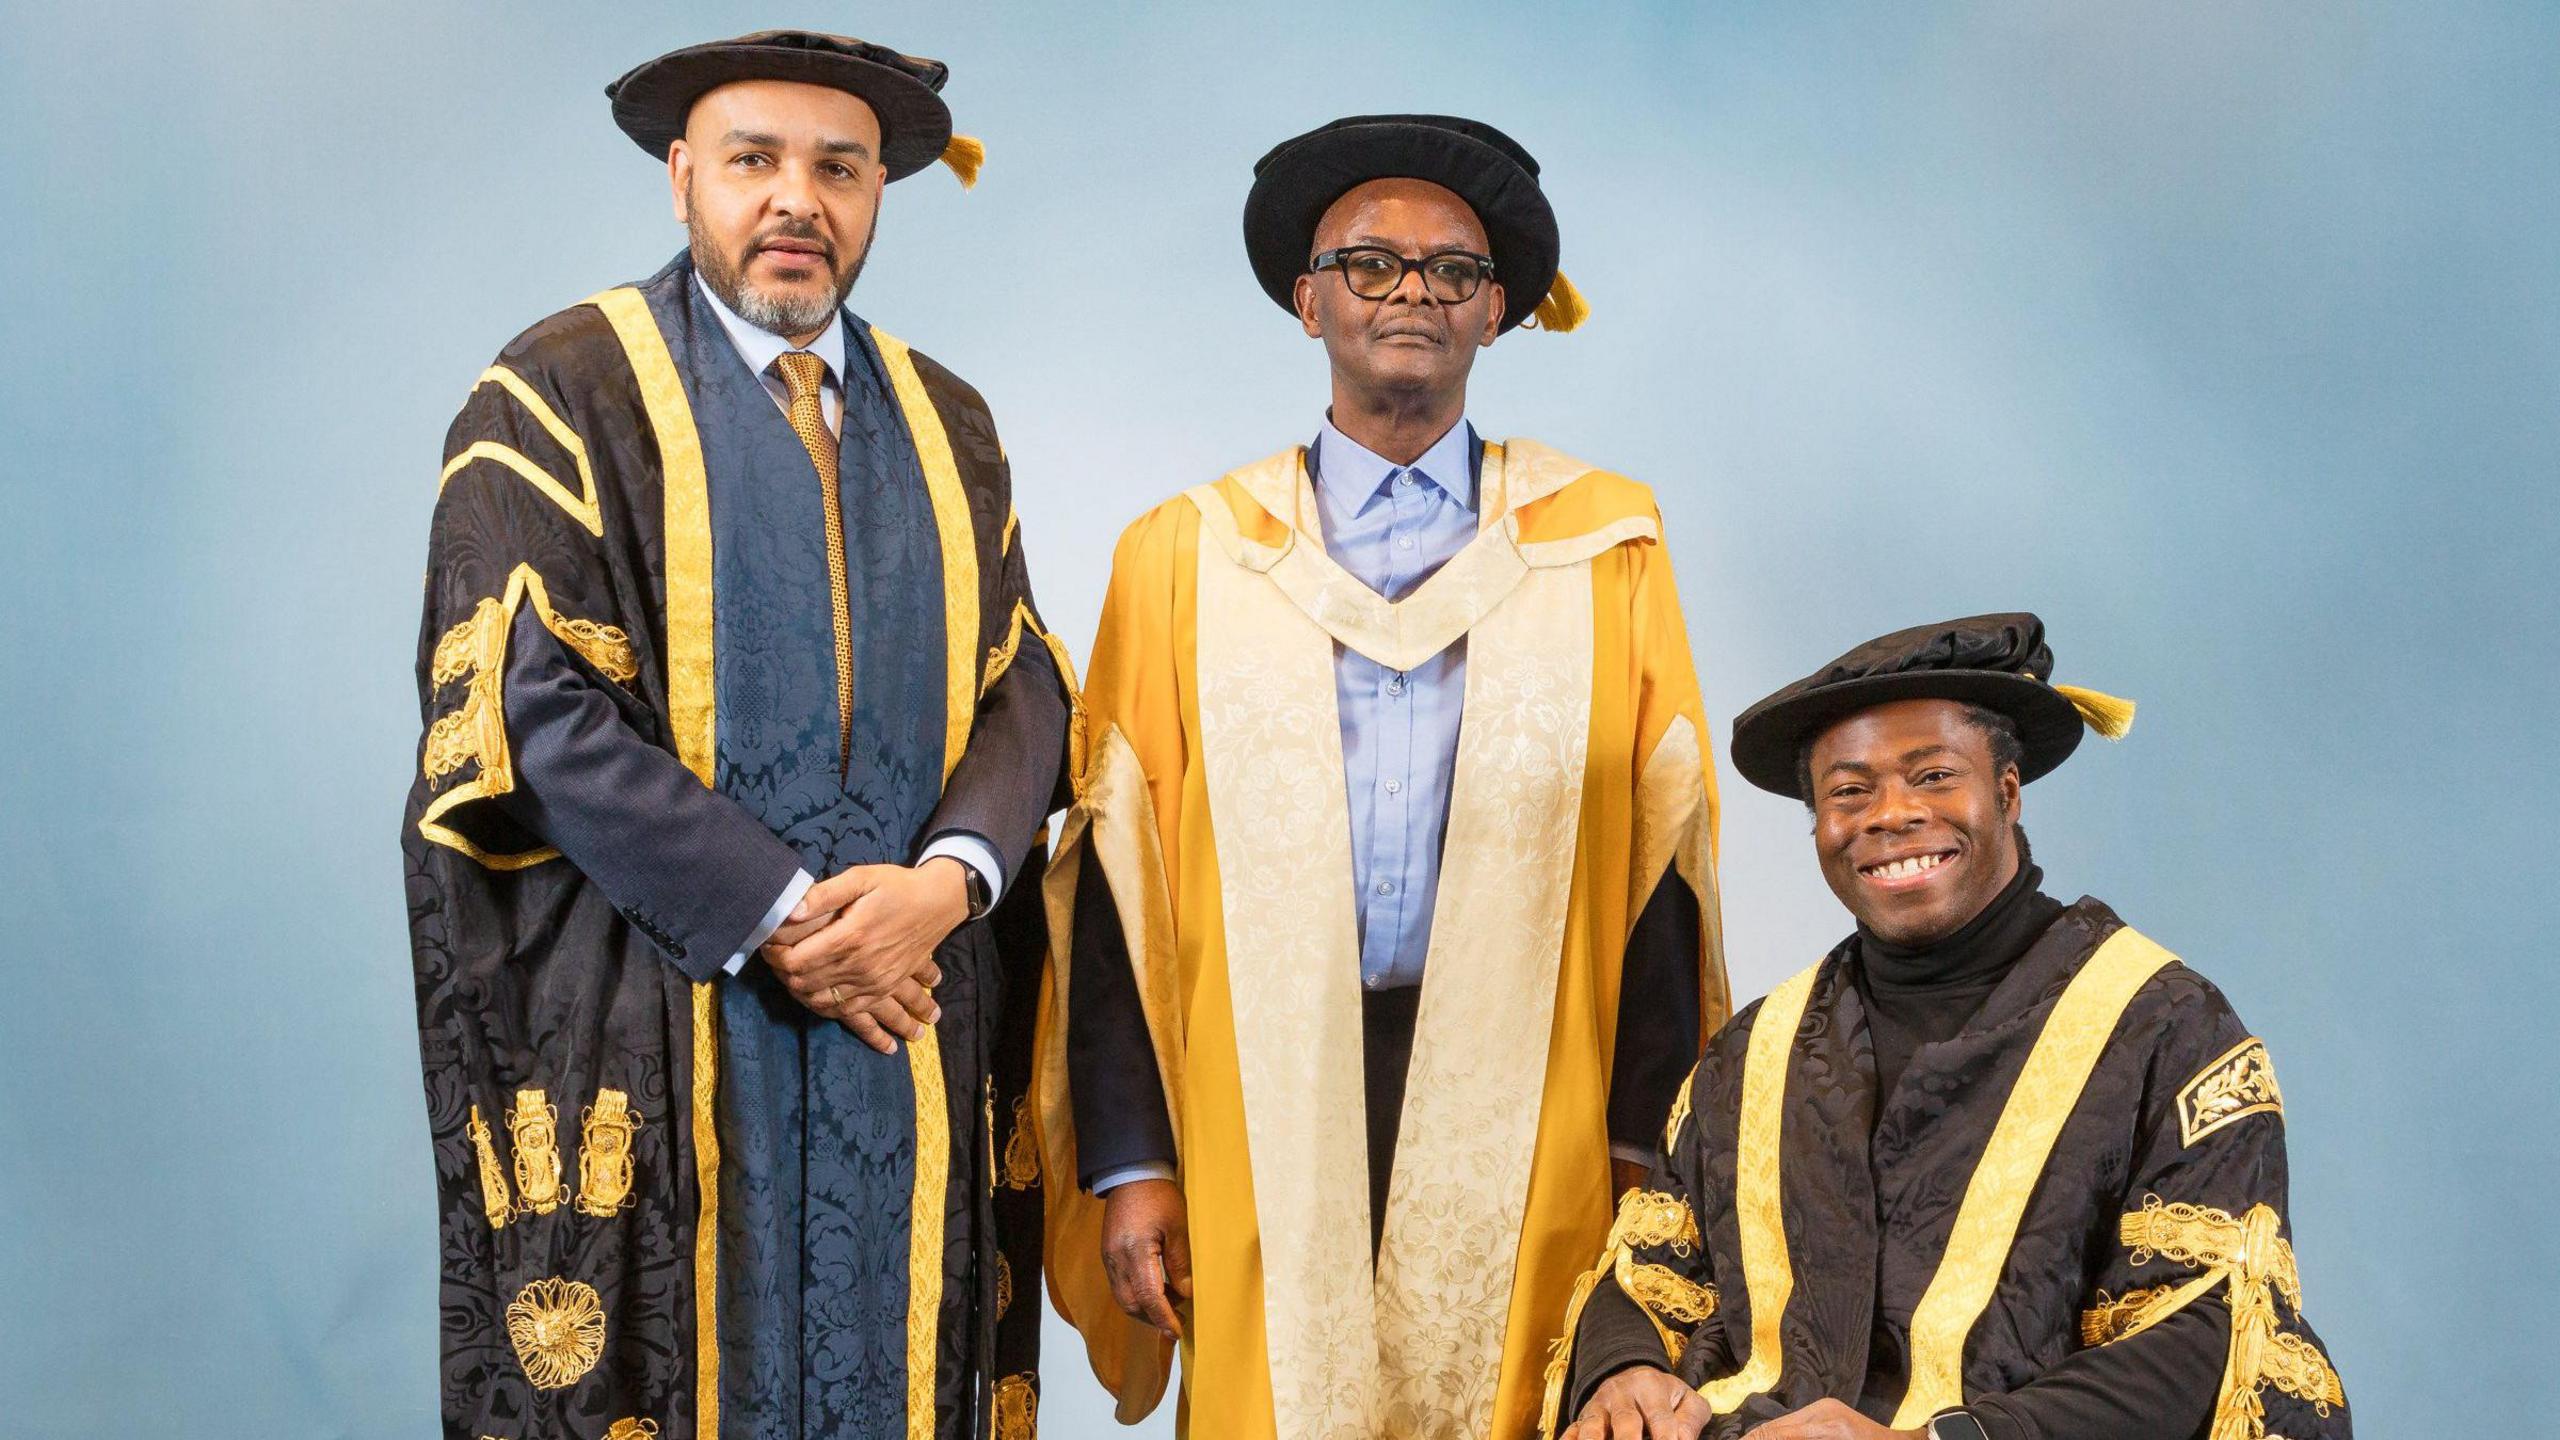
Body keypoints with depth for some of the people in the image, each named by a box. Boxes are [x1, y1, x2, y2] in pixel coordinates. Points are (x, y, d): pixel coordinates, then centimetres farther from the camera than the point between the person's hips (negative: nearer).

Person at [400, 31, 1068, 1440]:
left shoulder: (947, 425, 15)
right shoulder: (560, 396, -2)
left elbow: (1022, 681, 8)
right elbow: (527, 705, -11)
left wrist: (947, 878, -12)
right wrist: (780, 919, -15)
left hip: (916, 1038, 4)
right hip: (653, 1037, -4)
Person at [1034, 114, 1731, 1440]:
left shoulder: (1601, 545, 8)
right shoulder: (1187, 557, 7)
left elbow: (1662, 858, 5)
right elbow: (1115, 871, 4)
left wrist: (1651, 1141, -2)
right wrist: (1128, 1160, -2)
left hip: (1521, 1116, 0)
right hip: (1263, 1111, 0)